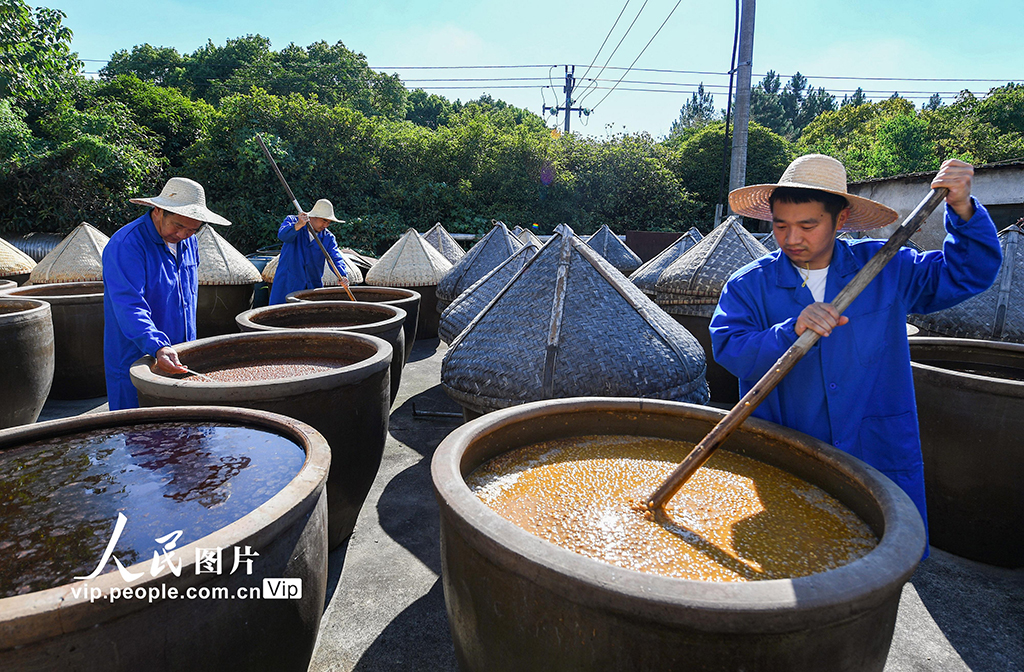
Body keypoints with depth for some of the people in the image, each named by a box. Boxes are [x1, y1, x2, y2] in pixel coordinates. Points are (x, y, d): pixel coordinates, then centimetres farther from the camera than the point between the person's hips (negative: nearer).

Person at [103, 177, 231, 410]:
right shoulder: (126, 245, -18)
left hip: (178, 359, 7)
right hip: (134, 363, -7)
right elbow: (129, 306, -27)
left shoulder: (188, 242, 7)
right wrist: (158, 347, -41)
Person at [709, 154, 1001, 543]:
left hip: (881, 462, 2)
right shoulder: (749, 285, -5)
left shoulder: (886, 268, 3)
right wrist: (792, 331, -32)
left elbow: (969, 274, 10)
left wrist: (962, 209, -5)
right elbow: (729, 350, -17)